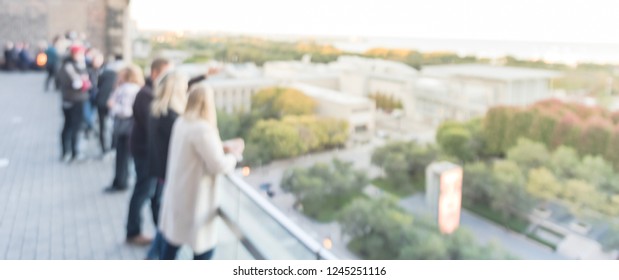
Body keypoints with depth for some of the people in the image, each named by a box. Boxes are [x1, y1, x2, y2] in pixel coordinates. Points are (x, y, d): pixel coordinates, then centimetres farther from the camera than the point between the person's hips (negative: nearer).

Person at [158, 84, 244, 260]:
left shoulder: (181, 123, 5)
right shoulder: (203, 129, -23)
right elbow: (218, 166, -22)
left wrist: (222, 148, 9)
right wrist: (234, 155, -4)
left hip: (177, 193, 9)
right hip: (195, 198, -9)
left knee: (172, 239, 20)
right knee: (205, 245, 7)